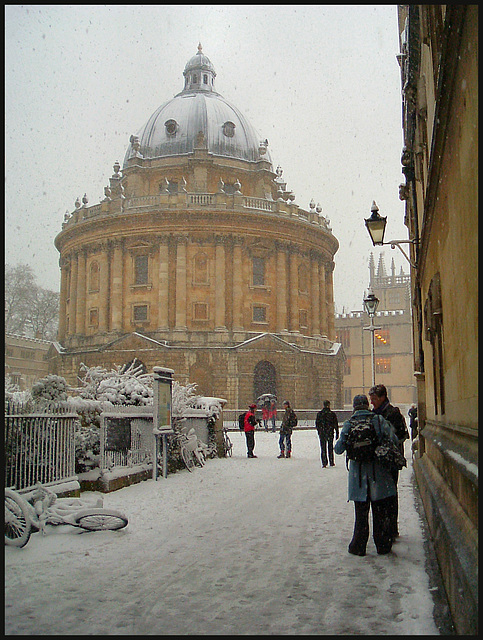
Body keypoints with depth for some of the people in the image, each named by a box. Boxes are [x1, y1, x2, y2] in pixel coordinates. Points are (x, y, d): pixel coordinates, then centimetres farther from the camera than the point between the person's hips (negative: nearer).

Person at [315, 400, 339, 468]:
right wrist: (337, 433, 4)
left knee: (323, 449, 4)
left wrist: (319, 432, 17)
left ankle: (324, 463, -1)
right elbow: (336, 425, -3)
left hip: (322, 433, 0)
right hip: (330, 433, 0)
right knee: (330, 448, 11)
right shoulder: (332, 414, -5)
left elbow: (317, 424, 5)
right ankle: (331, 463, 14)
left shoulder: (319, 414, -1)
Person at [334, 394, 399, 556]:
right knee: (381, 512, 11)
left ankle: (358, 547, 14)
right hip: (378, 473, 0)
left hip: (358, 473, 0)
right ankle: (383, 545, 19)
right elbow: (394, 440, -7)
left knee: (361, 513, 9)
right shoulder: (379, 420, -4)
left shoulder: (348, 425, -4)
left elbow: (338, 449, -3)